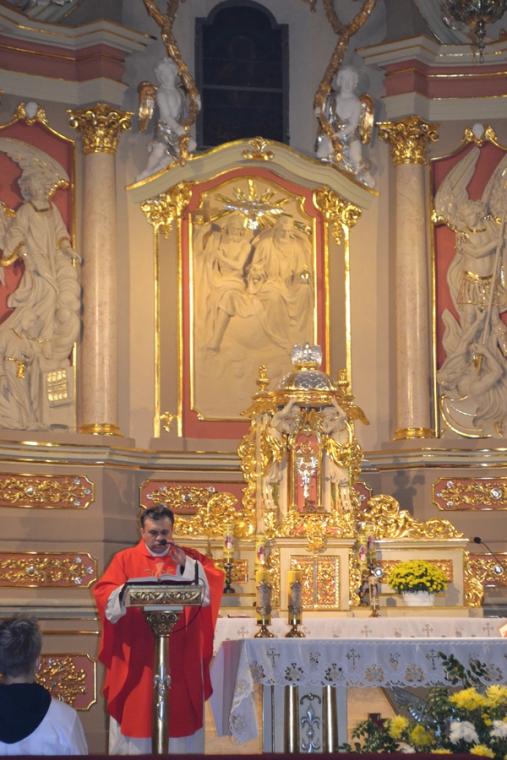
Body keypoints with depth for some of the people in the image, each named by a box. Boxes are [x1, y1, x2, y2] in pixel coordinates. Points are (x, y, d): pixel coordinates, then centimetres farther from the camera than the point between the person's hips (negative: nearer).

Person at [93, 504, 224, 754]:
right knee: (136, 713, 1)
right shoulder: (125, 560, 6)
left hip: (180, 659, 1)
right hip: (136, 659, 0)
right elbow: (104, 595, -5)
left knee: (178, 714, 2)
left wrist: (185, 565, -16)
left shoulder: (190, 559, 9)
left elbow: (212, 586, -6)